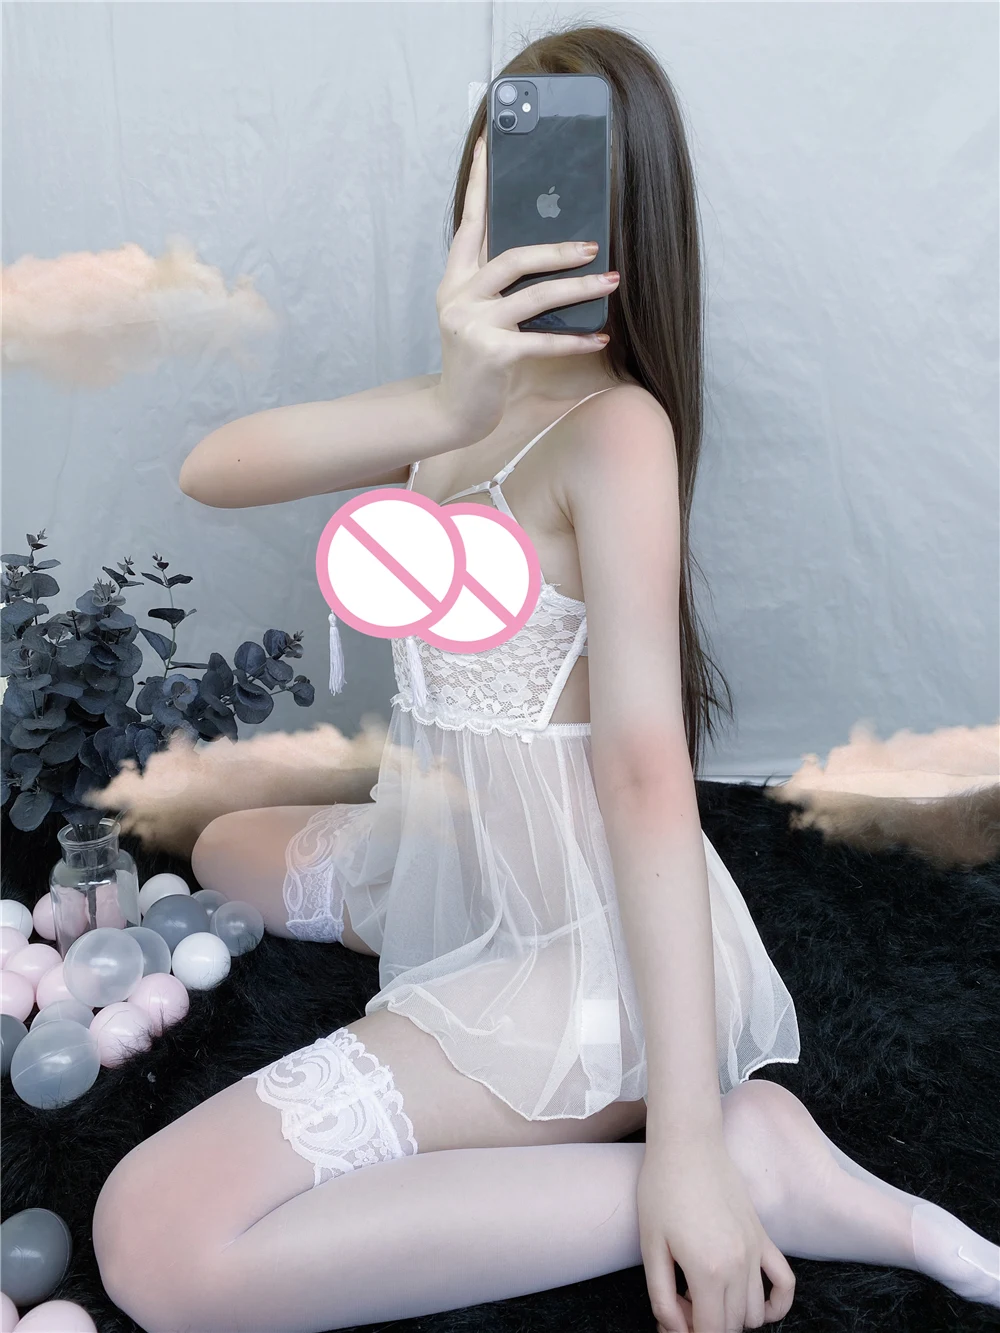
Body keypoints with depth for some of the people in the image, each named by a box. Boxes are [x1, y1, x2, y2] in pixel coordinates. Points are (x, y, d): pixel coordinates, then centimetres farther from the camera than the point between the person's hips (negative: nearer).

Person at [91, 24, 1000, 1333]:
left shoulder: (614, 424, -19)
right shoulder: (473, 408, 4)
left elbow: (647, 766, -28)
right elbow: (210, 471, -11)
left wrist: (688, 1150, -29)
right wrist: (441, 410, -30)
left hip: (583, 943, -9)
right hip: (470, 868, 9)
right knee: (229, 849, 34)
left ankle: (747, 1154, -14)